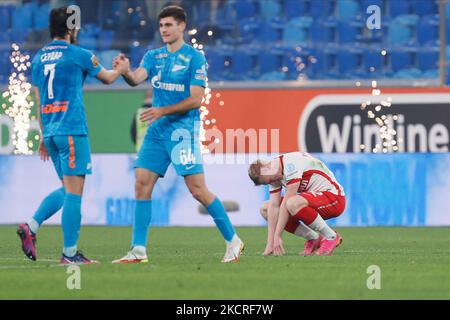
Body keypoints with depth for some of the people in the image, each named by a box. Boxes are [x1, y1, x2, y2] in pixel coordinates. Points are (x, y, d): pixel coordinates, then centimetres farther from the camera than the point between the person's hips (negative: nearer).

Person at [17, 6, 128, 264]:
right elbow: (107, 78, 12)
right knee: (74, 191, -5)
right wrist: (121, 69, 34)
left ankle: (31, 226, -1)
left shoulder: (39, 58, 13)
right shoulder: (78, 55, -5)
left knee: (67, 189, 16)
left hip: (50, 133, 7)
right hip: (72, 130, -7)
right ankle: (69, 253, -7)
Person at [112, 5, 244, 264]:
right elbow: (137, 79, -5)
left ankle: (233, 242, 3)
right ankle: (138, 250, 1)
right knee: (142, 185, -2)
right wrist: (125, 71, -28)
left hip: (183, 129, -6)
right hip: (157, 130, 6)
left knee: (198, 189, -9)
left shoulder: (195, 58, -5)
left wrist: (163, 111, -18)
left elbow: (195, 99, -11)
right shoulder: (153, 56, 12)